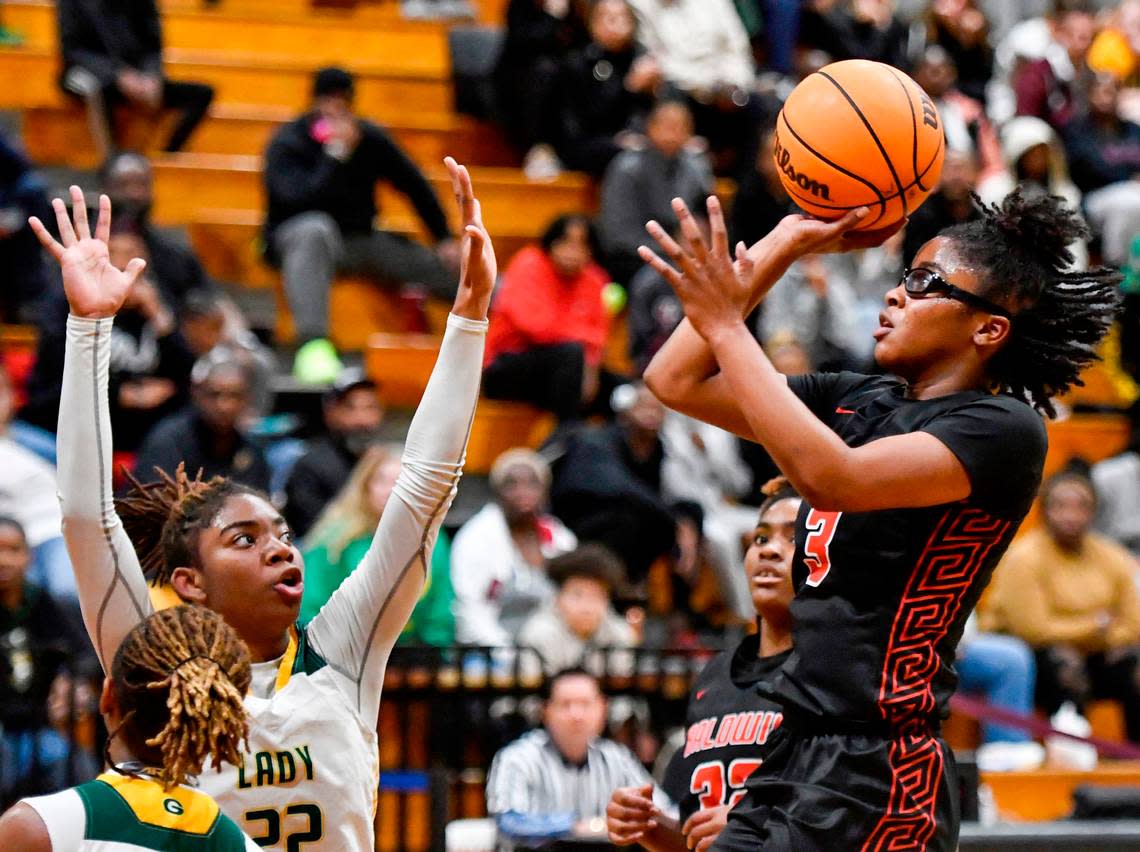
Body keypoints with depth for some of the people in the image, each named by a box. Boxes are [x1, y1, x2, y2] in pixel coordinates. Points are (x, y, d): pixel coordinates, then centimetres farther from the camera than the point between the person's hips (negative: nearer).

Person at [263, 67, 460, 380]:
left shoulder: (369, 137, 1)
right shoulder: (287, 143, -13)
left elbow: (415, 186, 12)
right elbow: (299, 201, -30)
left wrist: (445, 239, 8)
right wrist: (337, 154, -32)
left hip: (360, 238, 5)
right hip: (298, 236, -5)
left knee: (454, 269, -5)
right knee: (316, 229, -42)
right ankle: (312, 345, -54)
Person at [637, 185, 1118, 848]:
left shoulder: (1004, 427, -9)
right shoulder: (858, 400, 13)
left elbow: (836, 478, -25)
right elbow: (676, 380, 11)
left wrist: (726, 325, -18)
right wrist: (789, 241, 8)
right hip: (792, 751, 7)